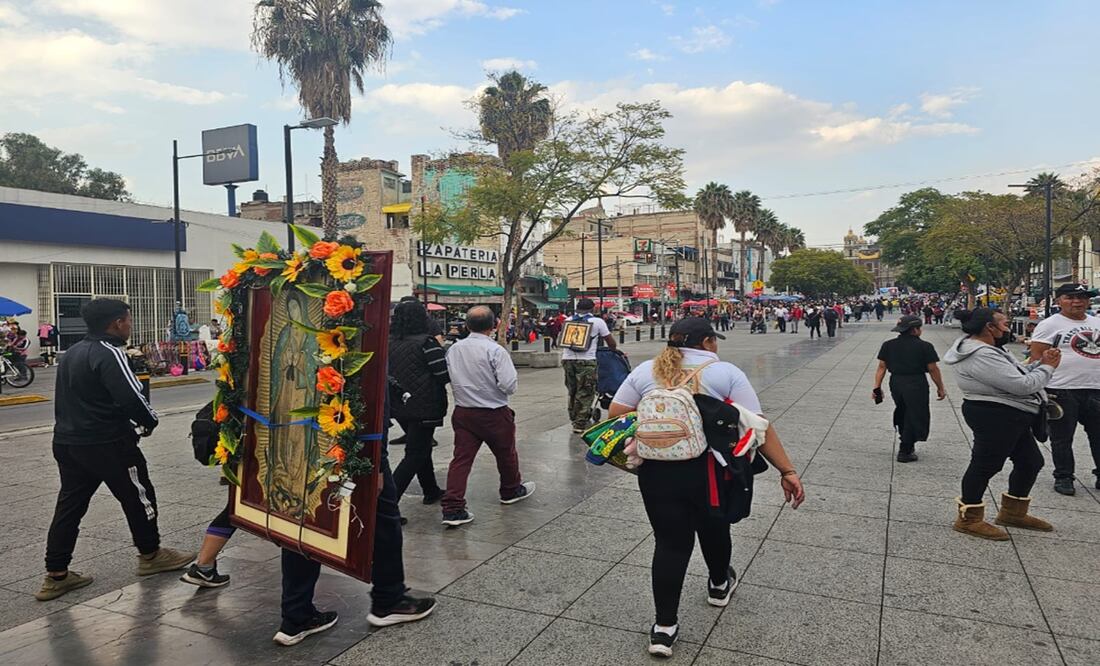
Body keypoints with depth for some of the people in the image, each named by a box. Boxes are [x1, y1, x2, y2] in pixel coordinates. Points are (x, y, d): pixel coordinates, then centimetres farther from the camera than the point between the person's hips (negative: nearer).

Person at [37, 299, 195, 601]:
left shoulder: (73, 352, 13)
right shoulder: (108, 353, -18)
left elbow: (78, 397, 18)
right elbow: (131, 396, -27)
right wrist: (150, 420, -7)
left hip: (67, 440, 9)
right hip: (106, 443, -9)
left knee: (69, 505, 12)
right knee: (137, 496, 8)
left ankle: (56, 576, 14)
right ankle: (150, 555, 22)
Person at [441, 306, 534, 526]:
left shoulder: (454, 350, 0)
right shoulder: (495, 351, -18)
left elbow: (451, 378, 10)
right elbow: (509, 385, -22)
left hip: (463, 413, 4)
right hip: (494, 414, -4)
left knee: (461, 458, 3)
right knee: (506, 453, 19)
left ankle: (452, 509, -4)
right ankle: (511, 490, 40)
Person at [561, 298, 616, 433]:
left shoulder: (568, 320, 15)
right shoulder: (598, 322, 5)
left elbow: (563, 340, 16)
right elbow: (611, 343, 9)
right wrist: (611, 351, 29)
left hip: (567, 359, 4)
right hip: (586, 361, -4)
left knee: (572, 391, 17)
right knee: (585, 393, 2)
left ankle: (574, 419, 28)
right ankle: (580, 424, 1)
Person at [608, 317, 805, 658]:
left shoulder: (645, 371, 6)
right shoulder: (726, 372, -1)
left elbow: (616, 414, 3)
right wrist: (787, 470, -5)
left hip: (655, 470, 1)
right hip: (709, 469, -1)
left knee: (670, 542, 9)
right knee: (713, 528, 23)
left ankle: (664, 627, 8)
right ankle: (719, 585, 48)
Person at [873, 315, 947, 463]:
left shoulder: (888, 345, 3)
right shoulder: (924, 346, -8)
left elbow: (881, 367, 1)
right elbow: (933, 369, -6)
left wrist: (877, 387, 4)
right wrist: (940, 388, 5)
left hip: (895, 384, 5)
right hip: (916, 385, -5)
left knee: (902, 414, 23)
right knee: (915, 416, 7)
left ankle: (905, 444, 32)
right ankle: (905, 451, 8)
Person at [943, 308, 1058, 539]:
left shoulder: (987, 349, 14)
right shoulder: (980, 356, -22)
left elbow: (1014, 375, 18)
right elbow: (1022, 385, -21)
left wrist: (1040, 363, 4)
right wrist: (1047, 368, -6)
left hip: (1009, 418, 11)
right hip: (994, 417, -11)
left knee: (1030, 461, 17)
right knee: (986, 465, -3)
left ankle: (1013, 512, 31)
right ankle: (969, 519, 9)